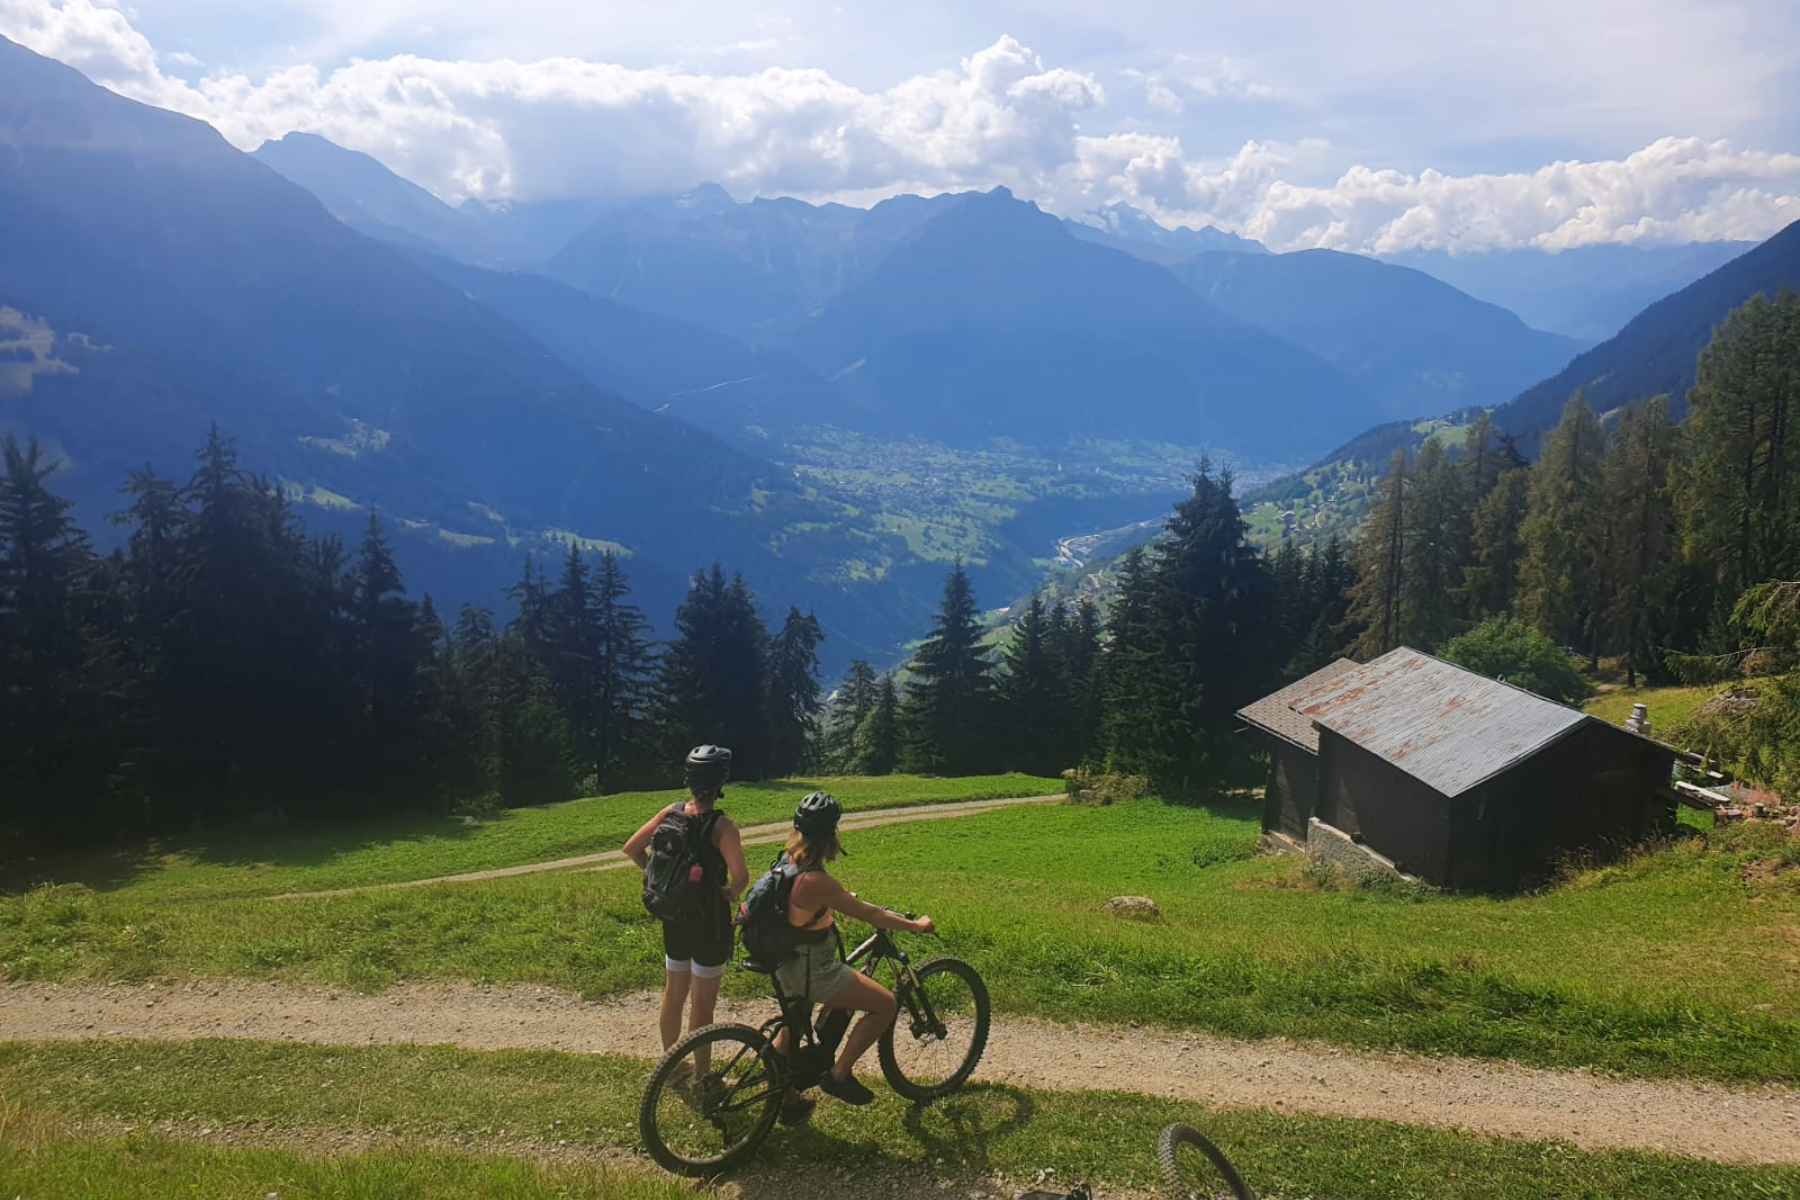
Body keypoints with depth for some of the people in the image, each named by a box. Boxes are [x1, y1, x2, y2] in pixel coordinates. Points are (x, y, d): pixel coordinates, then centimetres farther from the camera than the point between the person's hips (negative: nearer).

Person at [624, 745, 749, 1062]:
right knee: (703, 1003, 6)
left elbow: (632, 849, 3)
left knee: (673, 994, 21)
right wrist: (731, 893, -13)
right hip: (710, 920, -6)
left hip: (675, 917, 6)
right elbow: (741, 875, -34)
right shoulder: (721, 825, -22)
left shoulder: (671, 813, -5)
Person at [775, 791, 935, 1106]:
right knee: (885, 1004, -1)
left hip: (789, 962, 10)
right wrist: (916, 926, -9)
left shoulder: (791, 860, -4)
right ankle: (838, 1075, 7)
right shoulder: (816, 881, -31)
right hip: (811, 970, -10)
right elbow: (869, 914, -21)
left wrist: (844, 896, 34)